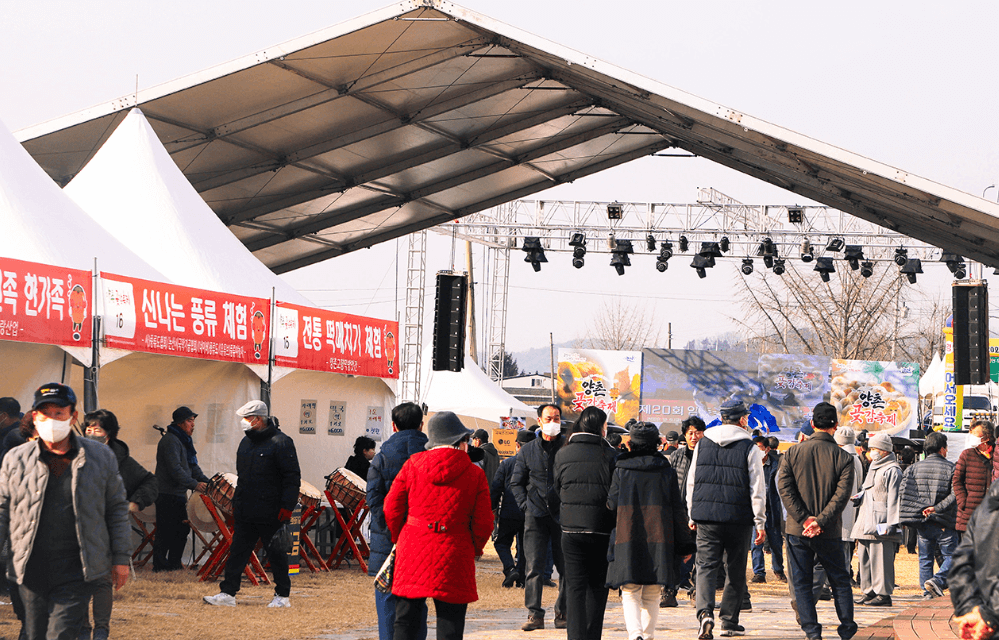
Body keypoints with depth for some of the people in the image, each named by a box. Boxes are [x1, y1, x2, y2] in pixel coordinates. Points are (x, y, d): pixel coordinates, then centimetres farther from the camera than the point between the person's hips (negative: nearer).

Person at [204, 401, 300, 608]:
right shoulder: (246, 442, 14)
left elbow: (292, 478, -11)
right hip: (245, 512, 7)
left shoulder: (281, 443, -10)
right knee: (237, 551, 5)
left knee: (276, 553, 2)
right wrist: (236, 503, 19)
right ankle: (228, 593, 7)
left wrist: (287, 506, -17)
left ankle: (282, 596, 11)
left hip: (270, 513, -7)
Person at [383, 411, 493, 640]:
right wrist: (474, 549, 16)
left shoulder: (413, 464, 2)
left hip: (413, 548, 2)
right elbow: (484, 522, -1)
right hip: (454, 555, -1)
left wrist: (398, 538, 21)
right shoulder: (475, 474, -2)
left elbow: (392, 508, 4)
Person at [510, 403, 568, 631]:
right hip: (536, 516, 1)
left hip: (563, 515, -1)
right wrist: (525, 504, 3)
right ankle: (534, 614, -4)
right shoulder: (528, 451, 10)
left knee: (566, 567, 3)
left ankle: (563, 613, 11)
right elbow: (516, 482, 16)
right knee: (534, 567, -5)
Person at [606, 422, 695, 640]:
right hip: (659, 538, 1)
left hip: (628, 539, -1)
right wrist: (684, 544, 9)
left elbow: (612, 505, 1)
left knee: (630, 593, -1)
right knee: (651, 595, 12)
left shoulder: (621, 470, 0)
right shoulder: (666, 471, 4)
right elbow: (677, 509, 5)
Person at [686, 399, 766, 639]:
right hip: (738, 518, -2)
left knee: (706, 566, 1)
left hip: (706, 516, 2)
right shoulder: (749, 448, -4)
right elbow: (757, 488, -5)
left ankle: (705, 611, -23)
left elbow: (691, 482, 11)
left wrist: (692, 515, 20)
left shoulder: (702, 444, 7)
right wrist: (760, 523, 0)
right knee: (736, 571, 10)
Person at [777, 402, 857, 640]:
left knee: (801, 583, 7)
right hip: (830, 532, 0)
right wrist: (820, 522, -14)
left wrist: (804, 519, -11)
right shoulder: (843, 458, -4)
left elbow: (785, 487, -8)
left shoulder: (793, 453, -1)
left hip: (798, 530, 0)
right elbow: (842, 495, -12)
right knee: (840, 581, 14)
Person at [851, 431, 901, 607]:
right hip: (866, 523, 10)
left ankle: (883, 594, -8)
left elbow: (894, 500, -12)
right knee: (864, 557, 10)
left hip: (880, 524, -10)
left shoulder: (892, 471, -7)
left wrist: (889, 524, -17)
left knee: (880, 558, -10)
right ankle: (869, 591, 16)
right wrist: (859, 495, 14)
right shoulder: (872, 468, 22)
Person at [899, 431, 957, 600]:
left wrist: (920, 509, -2)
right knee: (951, 556, 4)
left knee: (925, 559, 12)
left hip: (922, 522, 4)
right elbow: (955, 495, -15)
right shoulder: (951, 468, -2)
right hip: (944, 523, -4)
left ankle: (927, 593, 8)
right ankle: (937, 580, -18)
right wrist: (937, 508, -16)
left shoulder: (914, 468, 8)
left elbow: (905, 491, -2)